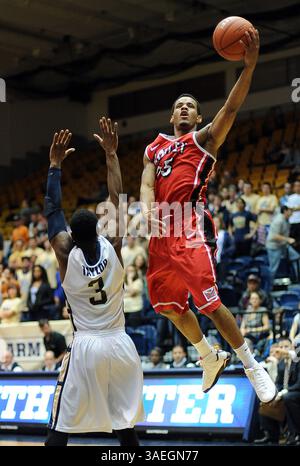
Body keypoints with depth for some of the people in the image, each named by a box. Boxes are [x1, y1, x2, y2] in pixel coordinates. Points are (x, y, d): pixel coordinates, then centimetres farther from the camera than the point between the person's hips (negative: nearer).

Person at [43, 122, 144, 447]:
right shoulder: (113, 248, -4)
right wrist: (110, 154, 8)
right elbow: (117, 201, 3)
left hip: (85, 347, -2)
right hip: (120, 345, 2)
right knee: (125, 427, 11)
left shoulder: (66, 253, -7)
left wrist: (55, 164, 9)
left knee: (60, 429, 2)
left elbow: (52, 209, 3)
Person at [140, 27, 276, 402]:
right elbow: (147, 185, 6)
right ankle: (210, 358, 31)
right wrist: (147, 212, -18)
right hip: (162, 233, 6)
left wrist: (249, 65, -21)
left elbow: (231, 108, -6)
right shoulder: (153, 150, 22)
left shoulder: (203, 139, 9)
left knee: (208, 302, -14)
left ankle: (251, 365, -2)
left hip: (191, 230, -6)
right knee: (170, 305, 10)